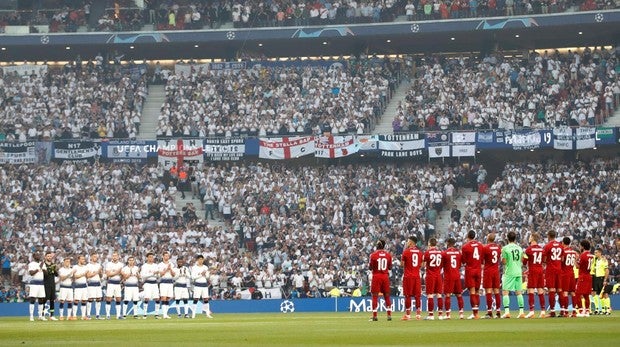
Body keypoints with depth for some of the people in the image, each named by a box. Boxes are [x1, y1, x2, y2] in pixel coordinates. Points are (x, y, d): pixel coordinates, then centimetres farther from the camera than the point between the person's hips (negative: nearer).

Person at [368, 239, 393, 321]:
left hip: (376, 276, -3)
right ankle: (389, 315, 6)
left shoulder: (374, 255, -8)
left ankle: (374, 316, -2)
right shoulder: (388, 255, 1)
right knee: (387, 295, 9)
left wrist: (369, 264, 13)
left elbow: (370, 268, -7)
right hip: (385, 276, 3)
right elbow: (390, 267, 6)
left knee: (375, 296, 1)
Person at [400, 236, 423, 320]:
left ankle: (408, 315, -2)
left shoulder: (406, 251, -8)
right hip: (417, 276, 4)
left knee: (408, 295, -1)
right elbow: (421, 265, 11)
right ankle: (418, 314, 5)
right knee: (417, 295, 6)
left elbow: (402, 263, 1)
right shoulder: (420, 252, 7)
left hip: (408, 276, -4)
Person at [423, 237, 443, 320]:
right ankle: (441, 313, 8)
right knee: (439, 294, 8)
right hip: (438, 275, 4)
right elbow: (442, 265, 11)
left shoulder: (427, 252, -7)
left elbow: (423, 264, -6)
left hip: (430, 275, -4)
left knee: (430, 295, -3)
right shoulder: (440, 252, 5)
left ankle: (431, 314, -6)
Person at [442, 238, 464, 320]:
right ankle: (461, 313, 10)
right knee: (459, 295, 10)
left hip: (448, 276, -4)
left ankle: (447, 314, -8)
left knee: (447, 295, -2)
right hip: (457, 275, 4)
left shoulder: (444, 253, -8)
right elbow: (460, 265, 13)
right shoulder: (458, 252, 4)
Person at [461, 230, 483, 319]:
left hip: (470, 270, -4)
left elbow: (463, 261, -1)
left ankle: (475, 313, -14)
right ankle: (476, 312, 11)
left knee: (472, 291, -7)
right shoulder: (480, 245, 6)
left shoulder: (465, 246, -7)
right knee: (476, 291, 11)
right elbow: (482, 260, 10)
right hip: (478, 270, 4)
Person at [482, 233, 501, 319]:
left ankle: (489, 312, -9)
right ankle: (498, 312, 8)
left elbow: (481, 260, -6)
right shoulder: (498, 247, 6)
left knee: (488, 291, -5)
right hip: (496, 270, 5)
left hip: (488, 271, -5)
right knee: (496, 291, 8)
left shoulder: (485, 248, -10)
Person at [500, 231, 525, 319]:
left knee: (505, 292, -3)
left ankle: (507, 311, -15)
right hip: (518, 272, 5)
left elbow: (504, 262, -9)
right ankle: (521, 312, 7)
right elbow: (521, 261, 13)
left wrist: (501, 258, 10)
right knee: (518, 292, 9)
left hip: (509, 273, -5)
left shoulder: (505, 248, -8)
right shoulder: (519, 248, 8)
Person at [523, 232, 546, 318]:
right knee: (540, 291, 9)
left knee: (531, 291, -5)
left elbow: (524, 262, -6)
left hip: (532, 271, -5)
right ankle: (543, 311, 7)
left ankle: (531, 311, -12)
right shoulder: (541, 249, 8)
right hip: (540, 271, 5)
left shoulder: (529, 249, -9)